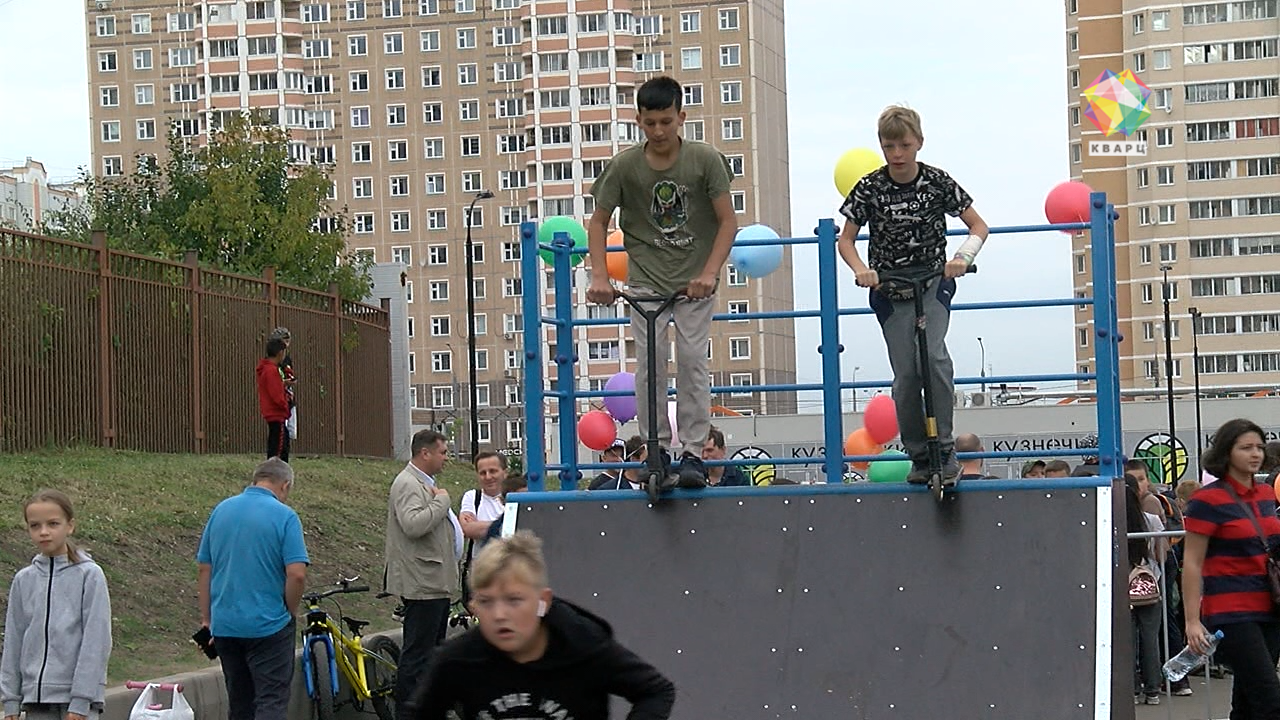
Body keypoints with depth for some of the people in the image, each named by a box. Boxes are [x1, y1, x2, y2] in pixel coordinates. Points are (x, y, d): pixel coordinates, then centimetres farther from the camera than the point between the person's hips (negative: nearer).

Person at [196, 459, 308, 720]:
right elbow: (297, 573, -17)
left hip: (224, 626, 5)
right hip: (268, 626, -5)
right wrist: (288, 612, 0)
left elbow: (204, 569, 9)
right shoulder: (284, 516, -10)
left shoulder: (221, 510, 7)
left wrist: (206, 619, 14)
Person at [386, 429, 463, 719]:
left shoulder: (426, 484, 20)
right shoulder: (407, 484, -14)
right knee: (417, 653, -9)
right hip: (422, 584, -11)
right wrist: (441, 501, -20)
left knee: (433, 651, 16)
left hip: (437, 582, 11)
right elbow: (414, 524, -30)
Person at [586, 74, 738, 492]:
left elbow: (728, 221, -6)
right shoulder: (625, 165, -5)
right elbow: (598, 223, 3)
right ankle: (657, 454, 0)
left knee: (692, 361, -8)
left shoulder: (705, 160, -8)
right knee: (650, 364, -8)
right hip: (646, 281, 1)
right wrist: (599, 277, -9)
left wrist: (709, 273, -17)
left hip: (695, 281, -1)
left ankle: (693, 454, -2)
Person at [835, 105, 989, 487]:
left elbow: (978, 226, -4)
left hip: (934, 282, -1)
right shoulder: (870, 188, -9)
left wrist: (963, 257, -23)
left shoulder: (937, 181, -10)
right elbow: (845, 239, -2)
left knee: (933, 355, -22)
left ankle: (944, 448, -15)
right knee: (906, 372, -3)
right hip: (889, 290, 1)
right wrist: (860, 269, -22)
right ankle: (919, 457, 10)